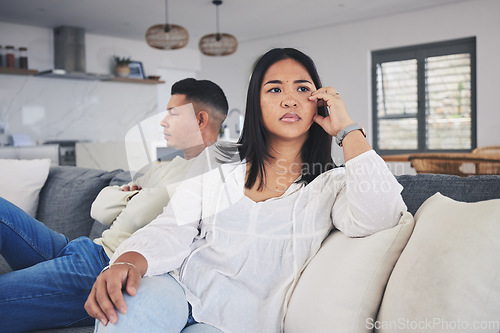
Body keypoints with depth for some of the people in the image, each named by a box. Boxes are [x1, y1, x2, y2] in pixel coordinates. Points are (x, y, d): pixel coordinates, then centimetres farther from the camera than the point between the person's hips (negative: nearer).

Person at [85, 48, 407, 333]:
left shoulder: (331, 183, 8)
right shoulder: (215, 162, 13)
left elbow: (379, 216, -14)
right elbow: (172, 231, 4)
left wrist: (347, 129, -6)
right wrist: (129, 261, -19)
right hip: (178, 286, 2)